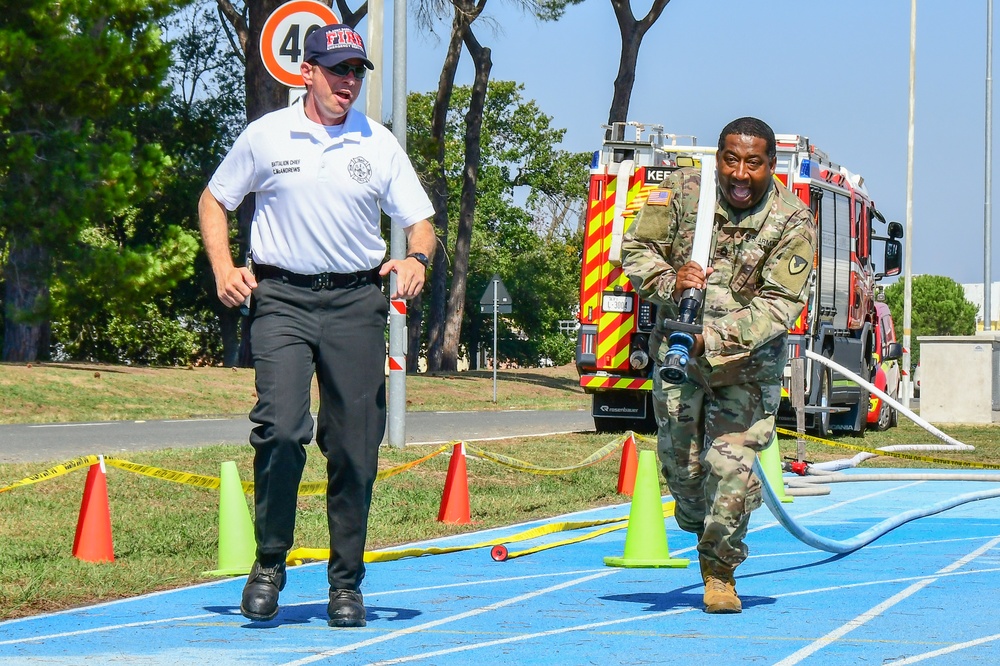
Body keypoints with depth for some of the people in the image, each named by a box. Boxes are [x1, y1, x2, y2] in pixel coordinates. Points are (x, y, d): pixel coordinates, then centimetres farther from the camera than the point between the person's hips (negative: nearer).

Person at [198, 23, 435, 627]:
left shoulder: (380, 144, 9)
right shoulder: (266, 136, 6)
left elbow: (419, 221, 10)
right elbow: (215, 200, 16)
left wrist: (416, 259, -12)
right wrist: (223, 269, 2)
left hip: (356, 303, 2)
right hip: (282, 299, -2)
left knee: (355, 449, 0)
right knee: (282, 428, -19)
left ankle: (346, 583, 11)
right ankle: (269, 565, -3)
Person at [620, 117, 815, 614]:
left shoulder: (792, 223, -14)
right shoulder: (681, 191, -8)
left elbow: (780, 305, -19)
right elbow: (636, 249, -1)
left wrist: (716, 339, -32)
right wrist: (669, 283, -23)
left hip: (748, 360, -2)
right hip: (677, 349, 2)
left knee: (733, 463, -10)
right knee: (679, 461, 4)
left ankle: (720, 569, 9)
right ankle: (699, 524, 38)